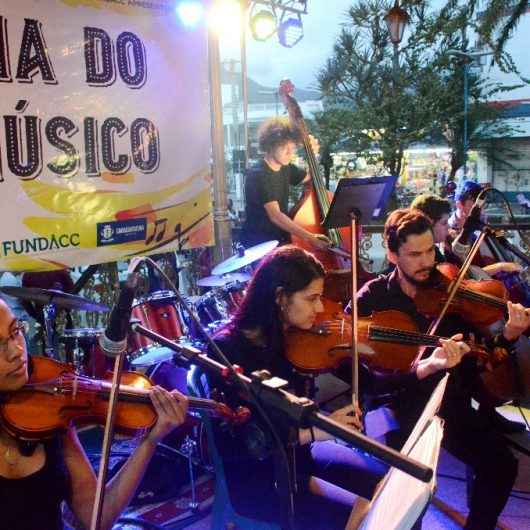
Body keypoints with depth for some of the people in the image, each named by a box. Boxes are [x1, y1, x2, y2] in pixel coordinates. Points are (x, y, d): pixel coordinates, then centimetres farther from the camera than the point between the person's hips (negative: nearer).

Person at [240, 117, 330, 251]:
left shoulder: (286, 169, 6)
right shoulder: (258, 175, -18)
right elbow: (275, 216, -27)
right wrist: (310, 238, -34)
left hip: (281, 239, 8)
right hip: (258, 244, -8)